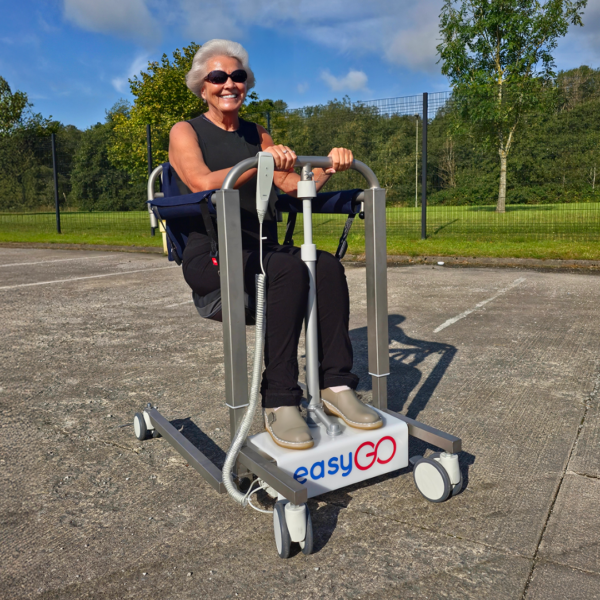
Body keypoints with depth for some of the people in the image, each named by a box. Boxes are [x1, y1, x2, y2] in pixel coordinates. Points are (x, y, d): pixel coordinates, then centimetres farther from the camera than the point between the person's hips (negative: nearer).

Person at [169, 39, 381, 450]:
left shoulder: (257, 135, 21)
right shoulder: (186, 132, 5)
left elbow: (296, 186, 10)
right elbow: (204, 184, -16)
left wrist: (328, 167, -9)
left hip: (262, 250, 5)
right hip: (211, 257, -5)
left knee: (327, 265, -25)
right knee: (289, 270, -34)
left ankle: (336, 384, -23)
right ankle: (279, 402, -29)